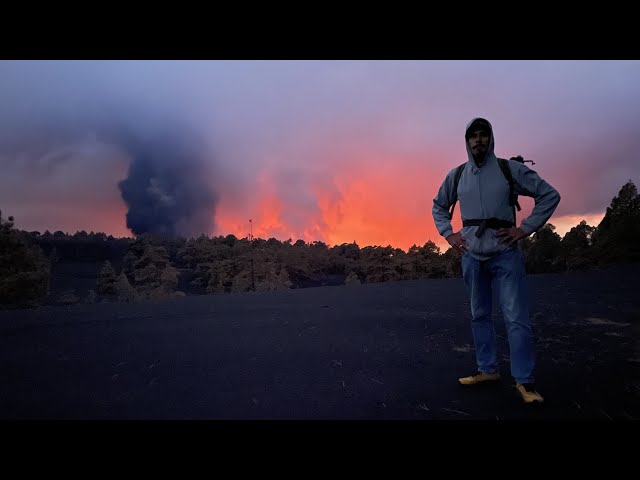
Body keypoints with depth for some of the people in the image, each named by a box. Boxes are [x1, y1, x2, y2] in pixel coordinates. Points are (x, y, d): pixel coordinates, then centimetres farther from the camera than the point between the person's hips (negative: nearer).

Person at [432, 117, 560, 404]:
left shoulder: (509, 169, -1)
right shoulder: (456, 175, 7)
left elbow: (549, 195, 2)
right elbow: (438, 206, 22)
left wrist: (525, 229, -6)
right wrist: (448, 233, 8)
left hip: (505, 253, -3)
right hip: (471, 254, 3)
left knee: (516, 318, -4)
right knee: (479, 315, 10)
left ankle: (524, 381, 6)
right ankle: (487, 370, 23)